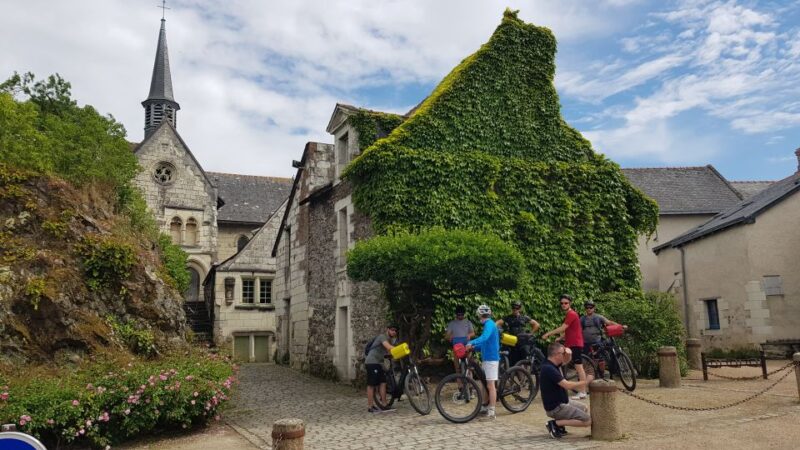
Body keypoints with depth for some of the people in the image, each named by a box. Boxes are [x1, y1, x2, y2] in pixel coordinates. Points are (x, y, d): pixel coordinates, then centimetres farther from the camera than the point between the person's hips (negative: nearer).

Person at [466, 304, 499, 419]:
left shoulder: (489, 324, -14)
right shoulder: (489, 324, 17)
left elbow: (484, 337, -34)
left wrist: (471, 343, -43)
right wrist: (474, 347, 16)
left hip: (491, 359, -10)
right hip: (488, 358, 10)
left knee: (490, 385, -9)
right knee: (487, 384, 17)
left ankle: (491, 412, -8)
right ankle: (487, 407, 26)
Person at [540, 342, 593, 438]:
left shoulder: (552, 364, 4)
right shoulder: (549, 368, -26)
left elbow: (566, 359, 19)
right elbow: (567, 385, -30)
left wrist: (567, 351, -5)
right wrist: (585, 382, -17)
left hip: (560, 402, 10)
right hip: (555, 408, -10)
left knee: (585, 408, 26)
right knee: (587, 420, -10)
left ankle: (559, 423, 12)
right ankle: (556, 423, -9)